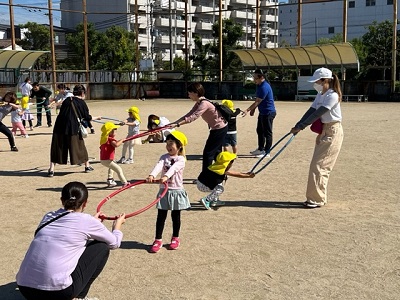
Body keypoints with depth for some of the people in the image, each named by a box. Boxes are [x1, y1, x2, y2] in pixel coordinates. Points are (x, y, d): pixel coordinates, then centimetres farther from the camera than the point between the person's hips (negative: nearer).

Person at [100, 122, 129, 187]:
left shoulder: (104, 138, 14)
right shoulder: (110, 139, -15)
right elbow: (116, 145, -33)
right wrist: (121, 140, -18)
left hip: (103, 159, 10)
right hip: (107, 160, -10)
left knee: (112, 167, 37)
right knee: (118, 169, -12)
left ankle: (110, 180, 37)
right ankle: (125, 183, -19)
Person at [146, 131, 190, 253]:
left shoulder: (181, 159, -8)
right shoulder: (164, 157, 1)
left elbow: (174, 168, -29)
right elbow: (159, 166, -19)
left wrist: (166, 176, -48)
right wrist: (152, 175, -39)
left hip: (176, 191, -2)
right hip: (164, 190, 2)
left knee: (175, 216, 11)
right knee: (161, 216, 4)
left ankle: (175, 238, 27)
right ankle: (158, 240, 11)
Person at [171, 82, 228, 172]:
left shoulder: (204, 103, -25)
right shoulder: (198, 103, 4)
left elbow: (193, 117, -35)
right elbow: (188, 115, 0)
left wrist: (177, 124, -40)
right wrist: (172, 123, -7)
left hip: (219, 129, -10)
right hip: (219, 128, 10)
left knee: (207, 153, -7)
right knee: (216, 152, 23)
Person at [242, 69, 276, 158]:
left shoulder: (264, 87, -23)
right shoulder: (259, 85, 8)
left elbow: (257, 102, -24)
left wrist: (247, 110, -25)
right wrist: (253, 109, 14)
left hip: (268, 112, -10)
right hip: (262, 112, 10)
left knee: (267, 132, -2)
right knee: (260, 131, 18)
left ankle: (266, 152, 6)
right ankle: (260, 149, 29)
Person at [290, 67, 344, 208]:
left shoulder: (332, 96, -17)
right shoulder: (320, 95, 11)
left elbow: (317, 114, -23)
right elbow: (310, 111, 4)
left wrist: (300, 127, -24)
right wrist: (296, 126, -7)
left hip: (333, 132, -9)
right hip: (323, 132, 9)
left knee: (318, 165, -9)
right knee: (320, 165, 10)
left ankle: (317, 199, -2)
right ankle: (319, 197, 19)